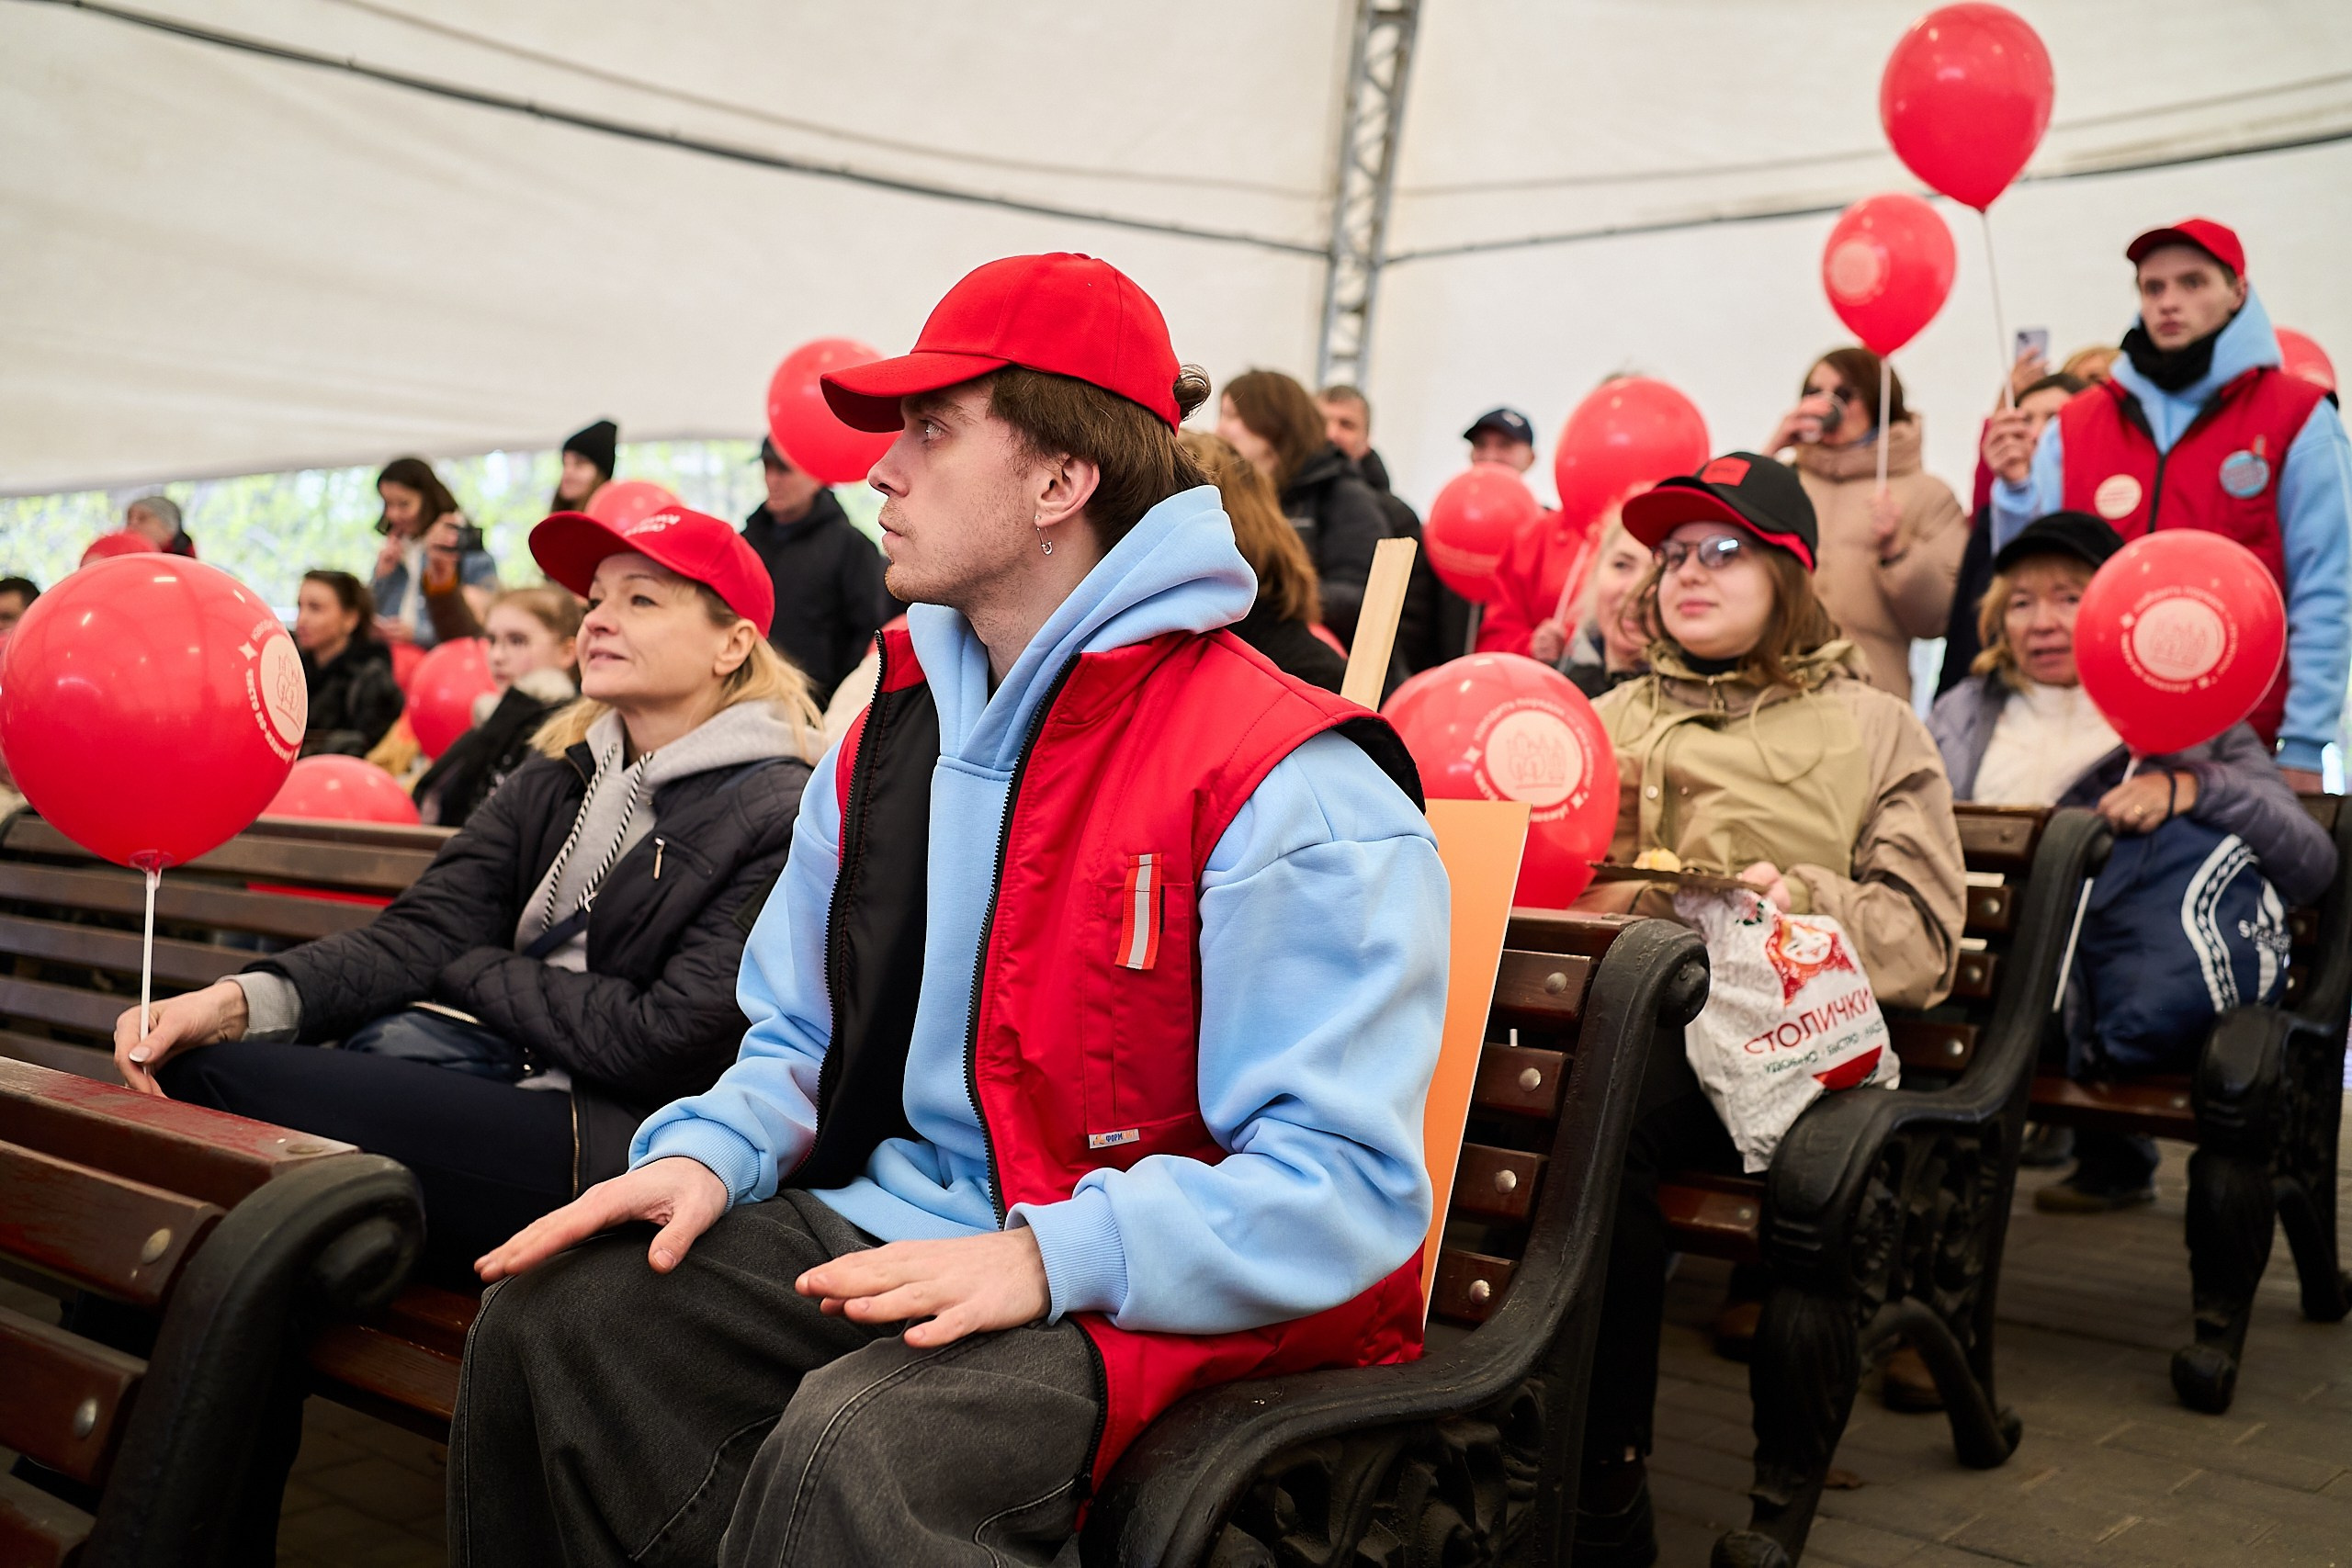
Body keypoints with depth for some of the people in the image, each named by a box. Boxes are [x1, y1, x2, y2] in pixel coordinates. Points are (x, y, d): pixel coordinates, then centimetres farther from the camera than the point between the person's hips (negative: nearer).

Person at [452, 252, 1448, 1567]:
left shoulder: (1287, 788, -15)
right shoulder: (890, 740, 12)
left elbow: (1350, 1182, -19)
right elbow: (802, 1037, 20)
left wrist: (1047, 1256, -28)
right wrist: (711, 1151, -2)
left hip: (1147, 1298, -7)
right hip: (892, 1235, 8)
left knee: (850, 1448, -34)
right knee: (551, 1313, -10)